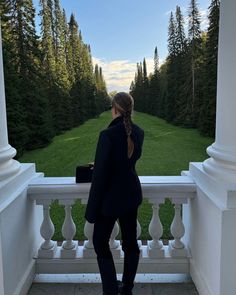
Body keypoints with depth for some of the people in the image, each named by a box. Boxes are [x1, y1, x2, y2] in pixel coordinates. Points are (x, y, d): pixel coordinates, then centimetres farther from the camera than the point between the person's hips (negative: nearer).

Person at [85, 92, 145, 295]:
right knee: (130, 242, 18)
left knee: (100, 243, 12)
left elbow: (100, 174, -21)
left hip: (111, 198, -6)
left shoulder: (108, 135, -23)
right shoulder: (139, 133, -1)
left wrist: (92, 209, -11)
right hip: (132, 194, 7)